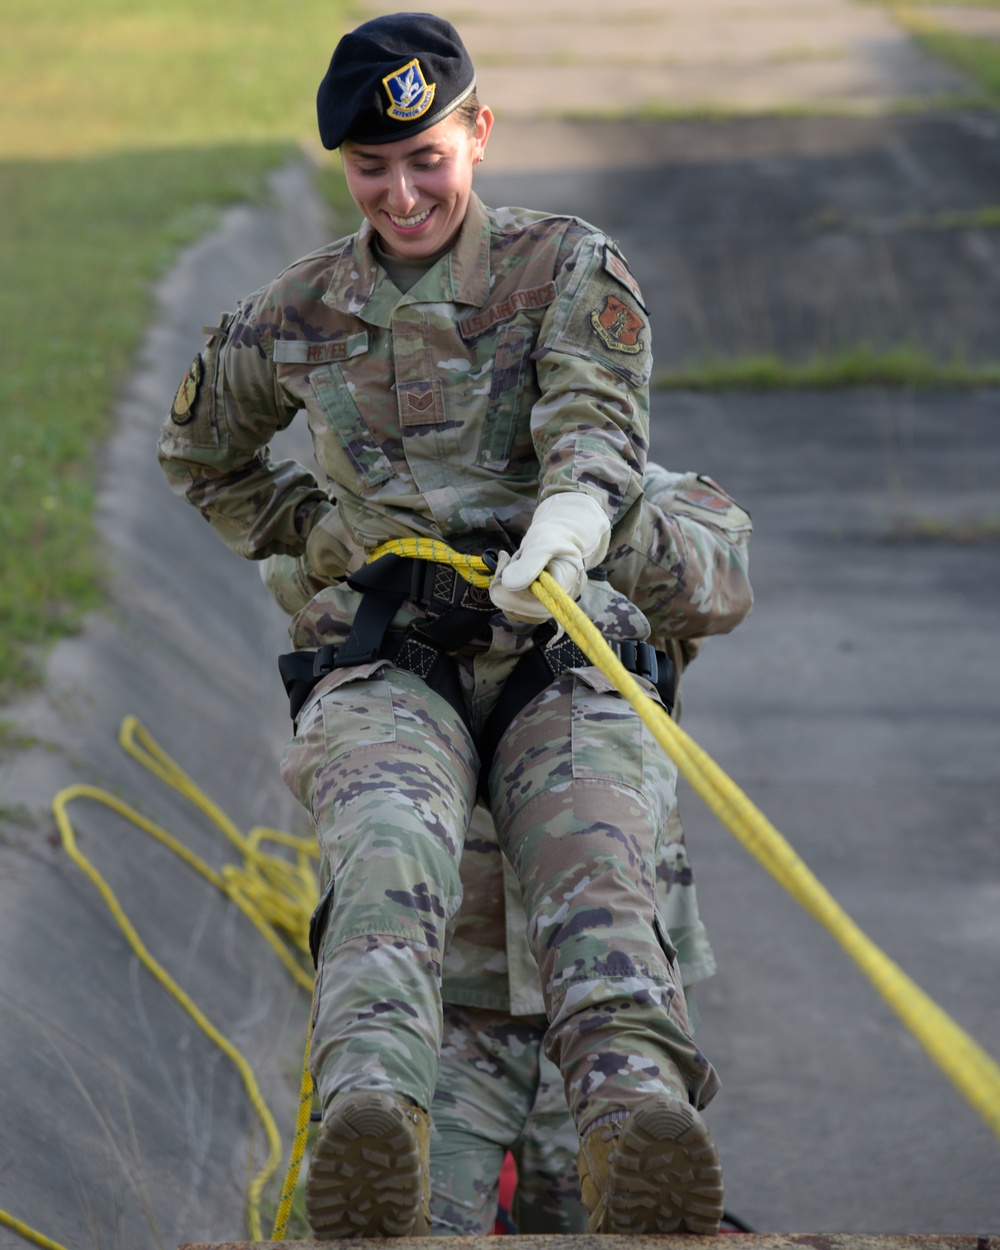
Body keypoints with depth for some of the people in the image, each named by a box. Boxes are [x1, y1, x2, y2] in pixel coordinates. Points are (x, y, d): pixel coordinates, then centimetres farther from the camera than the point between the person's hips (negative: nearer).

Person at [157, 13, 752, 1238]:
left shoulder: (570, 268, 11)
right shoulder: (300, 311, 19)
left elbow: (597, 426, -9)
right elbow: (199, 455, 38)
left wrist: (563, 528, -31)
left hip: (561, 650, 0)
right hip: (382, 662, 1)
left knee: (594, 872, -32)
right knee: (388, 854, -35)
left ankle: (637, 1131, -60)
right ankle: (370, 1126, -62)